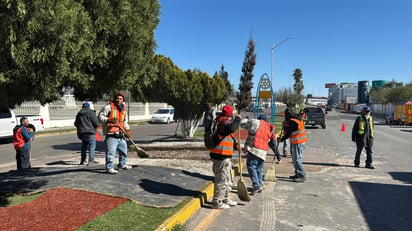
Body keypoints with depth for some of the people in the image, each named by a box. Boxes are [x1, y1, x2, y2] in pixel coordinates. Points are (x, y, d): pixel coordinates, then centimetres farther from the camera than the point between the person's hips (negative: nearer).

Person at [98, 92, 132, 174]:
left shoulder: (123, 109, 18)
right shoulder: (108, 107, -5)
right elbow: (100, 117, -8)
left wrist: (127, 129, 15)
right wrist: (109, 120, -23)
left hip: (121, 135, 8)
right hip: (111, 134, -8)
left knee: (124, 150, 19)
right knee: (111, 152, -10)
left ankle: (122, 164, 36)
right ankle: (109, 168, -1)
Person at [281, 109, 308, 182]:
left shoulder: (292, 121, -17)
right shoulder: (298, 119, 11)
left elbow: (288, 134, -14)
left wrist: (281, 139, -3)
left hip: (297, 143, -10)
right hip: (302, 141, 10)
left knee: (296, 159, -7)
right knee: (295, 159, 17)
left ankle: (302, 176, -4)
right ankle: (298, 174, 25)